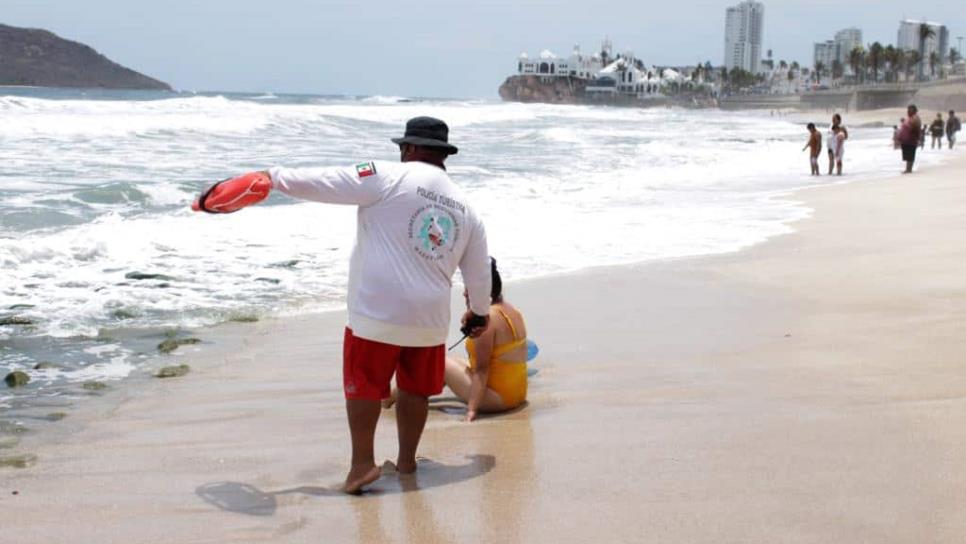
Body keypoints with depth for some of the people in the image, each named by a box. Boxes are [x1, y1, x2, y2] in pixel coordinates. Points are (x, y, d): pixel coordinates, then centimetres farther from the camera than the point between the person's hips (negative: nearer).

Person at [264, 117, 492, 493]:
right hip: (430, 316, 5)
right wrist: (479, 311, 32)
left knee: (363, 383, 5)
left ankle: (363, 462, 2)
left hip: (377, 310, -5)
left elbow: (324, 184, -11)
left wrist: (274, 177, -1)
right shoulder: (464, 207, 10)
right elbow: (479, 271, 17)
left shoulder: (389, 178, -8)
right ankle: (406, 460, 24)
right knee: (415, 388, 16)